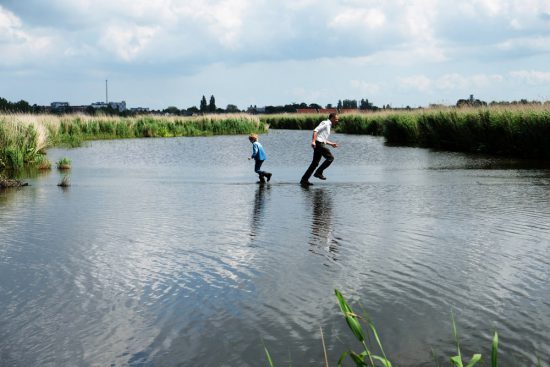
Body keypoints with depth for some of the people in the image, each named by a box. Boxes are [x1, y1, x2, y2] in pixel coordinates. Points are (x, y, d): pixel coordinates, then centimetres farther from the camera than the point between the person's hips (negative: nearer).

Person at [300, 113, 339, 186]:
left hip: (320, 144, 10)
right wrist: (313, 141, -28)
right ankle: (319, 172, -11)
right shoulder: (326, 123, -5)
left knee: (315, 163, 7)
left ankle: (304, 180, 6)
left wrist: (331, 144, 29)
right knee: (330, 158, -10)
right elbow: (315, 130, -17)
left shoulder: (328, 125, 25)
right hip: (319, 143, -10)